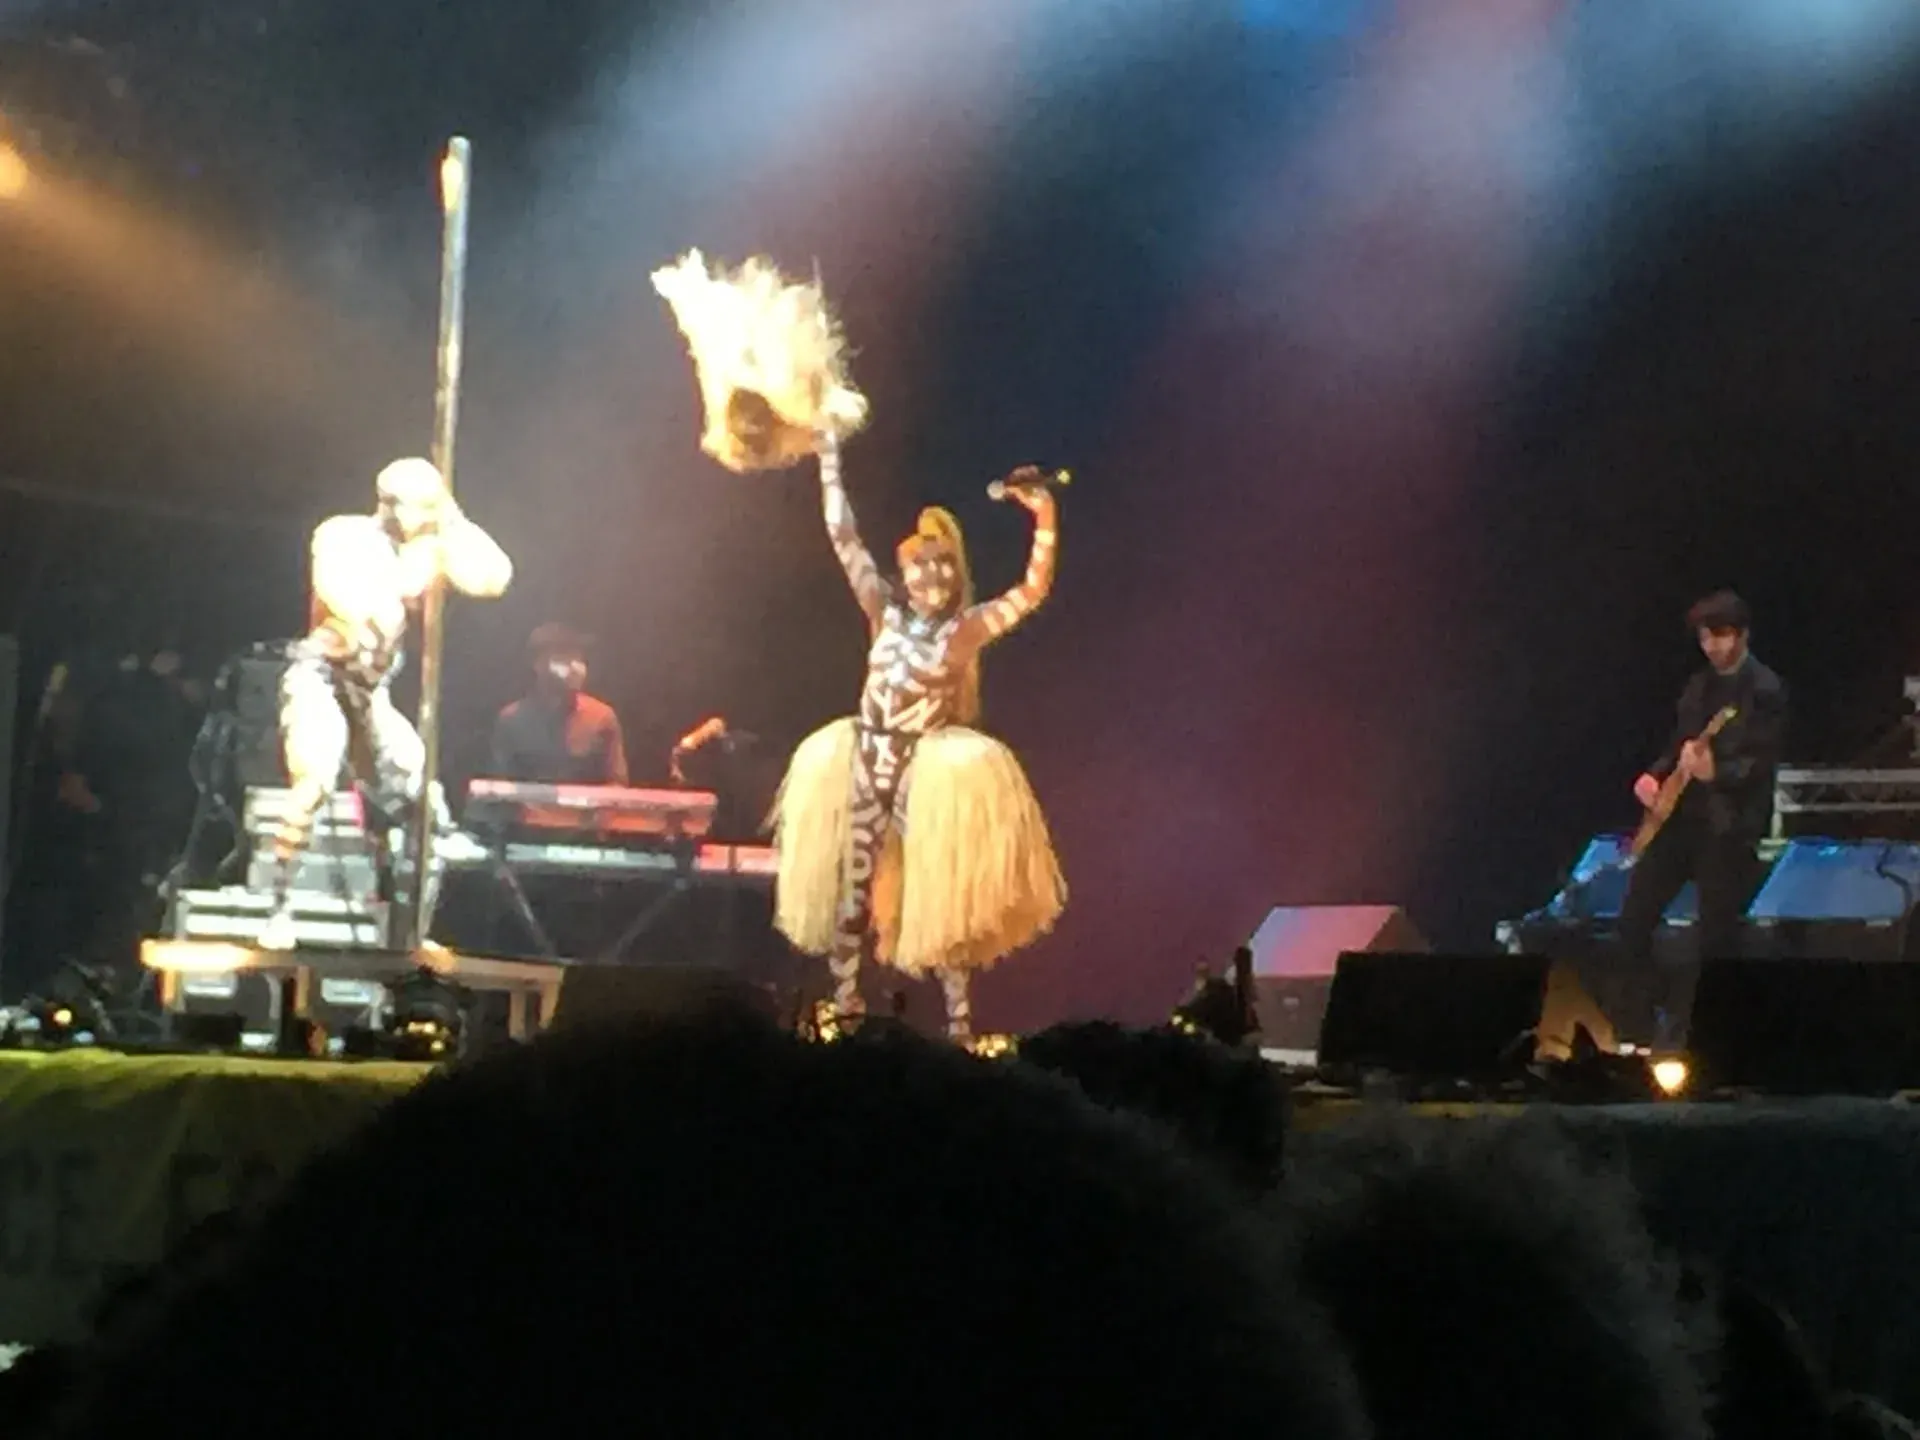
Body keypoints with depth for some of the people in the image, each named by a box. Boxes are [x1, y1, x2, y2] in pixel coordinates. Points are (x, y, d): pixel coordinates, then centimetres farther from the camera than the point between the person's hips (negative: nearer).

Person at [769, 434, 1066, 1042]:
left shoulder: (967, 628, -4)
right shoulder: (885, 612, 1)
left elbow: (1034, 589, -12)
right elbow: (844, 539, 2)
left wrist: (1045, 518, -23)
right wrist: (830, 457, 1)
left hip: (929, 768, -3)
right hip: (867, 761, 3)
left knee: (938, 891, -1)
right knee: (850, 886, 7)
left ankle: (958, 1019, 2)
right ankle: (843, 1006, 17)